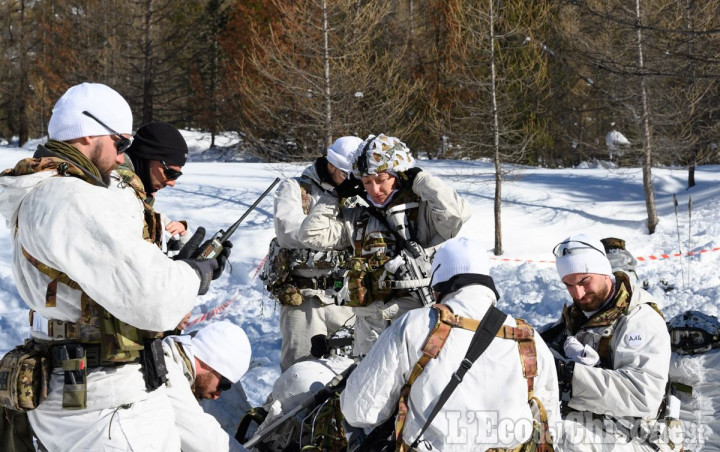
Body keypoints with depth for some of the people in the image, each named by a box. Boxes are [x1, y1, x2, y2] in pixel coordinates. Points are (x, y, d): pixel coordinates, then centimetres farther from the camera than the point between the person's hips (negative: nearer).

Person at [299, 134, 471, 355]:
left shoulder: (423, 212, -2)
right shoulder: (357, 219, 14)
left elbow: (457, 213, -21)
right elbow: (311, 234, 15)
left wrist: (420, 180, -11)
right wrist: (335, 196, 11)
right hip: (369, 324, 5)